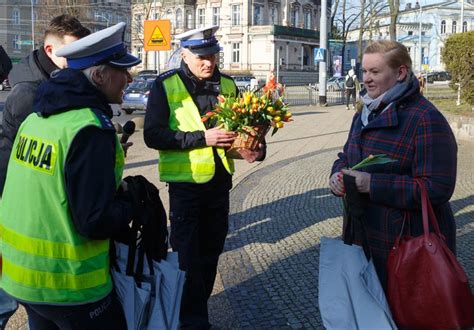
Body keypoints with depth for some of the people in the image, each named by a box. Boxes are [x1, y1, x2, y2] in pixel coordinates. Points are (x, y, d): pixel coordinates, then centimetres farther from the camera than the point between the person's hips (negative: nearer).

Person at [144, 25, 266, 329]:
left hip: (220, 179, 5)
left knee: (211, 249, 17)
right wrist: (203, 137, -24)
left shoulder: (227, 84, 4)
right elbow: (153, 135, -16)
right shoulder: (166, 86, -10)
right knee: (188, 255, 2)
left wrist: (255, 148, -8)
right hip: (186, 181, -5)